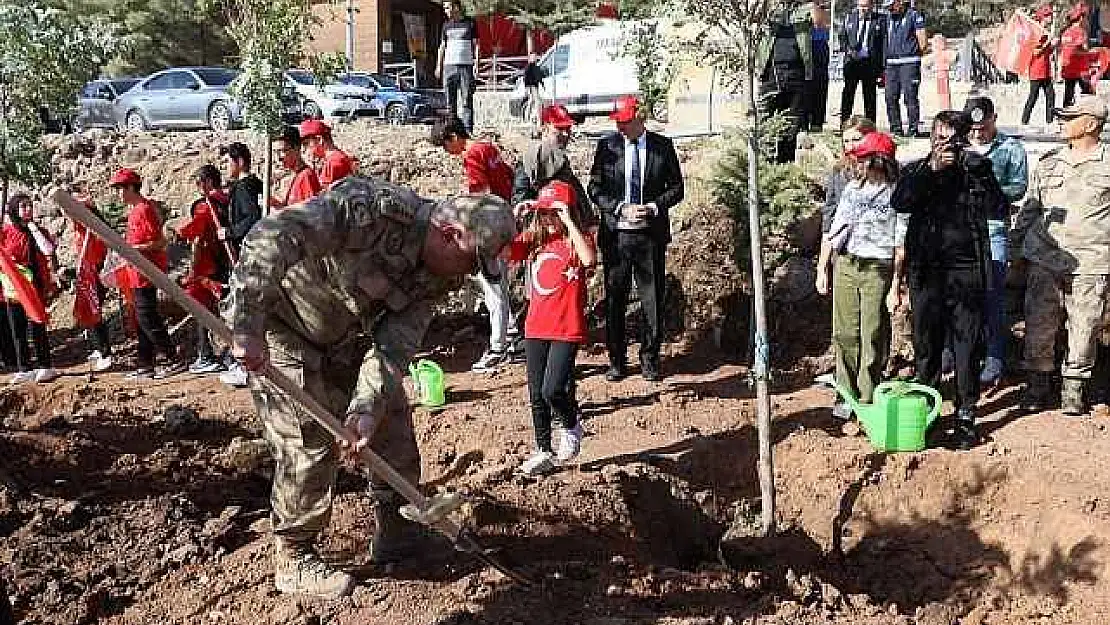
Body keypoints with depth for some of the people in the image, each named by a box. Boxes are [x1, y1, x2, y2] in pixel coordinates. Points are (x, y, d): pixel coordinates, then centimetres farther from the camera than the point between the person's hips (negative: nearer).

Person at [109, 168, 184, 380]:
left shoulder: (144, 209, -16)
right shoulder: (134, 210, 15)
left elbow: (160, 242, -20)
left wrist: (133, 249, -23)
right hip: (139, 273, 11)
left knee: (148, 319, -9)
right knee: (143, 320, 13)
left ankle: (174, 360, -5)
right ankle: (145, 365, 18)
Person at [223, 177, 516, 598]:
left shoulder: (439, 276, -10)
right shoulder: (377, 209, -35)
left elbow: (396, 343, -15)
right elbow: (273, 235, -42)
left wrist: (368, 405, -31)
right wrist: (248, 327, -48)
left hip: (341, 336, 8)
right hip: (279, 330, -7)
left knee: (392, 421, 8)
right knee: (312, 443, -9)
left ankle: (396, 535, 26)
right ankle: (294, 560, 10)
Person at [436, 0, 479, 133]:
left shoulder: (470, 23, 5)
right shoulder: (447, 25, 15)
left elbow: (475, 44, 6)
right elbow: (442, 46, 18)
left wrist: (476, 62, -5)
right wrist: (438, 65, 12)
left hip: (466, 65, -3)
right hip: (449, 65, 3)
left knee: (466, 99, -7)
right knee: (450, 99, 2)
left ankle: (468, 129, -8)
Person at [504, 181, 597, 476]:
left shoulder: (577, 241, -7)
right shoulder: (532, 240, 6)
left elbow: (589, 259, -31)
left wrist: (568, 222, -28)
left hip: (567, 330, -5)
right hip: (535, 329, 5)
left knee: (552, 390, -13)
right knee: (537, 395, 11)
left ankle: (571, 426, 19)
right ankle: (545, 452, 26)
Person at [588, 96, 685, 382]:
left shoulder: (663, 146, 3)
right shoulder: (606, 146, 4)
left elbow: (676, 188, 7)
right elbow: (595, 189, 3)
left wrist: (653, 207, -10)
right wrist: (621, 208, -12)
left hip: (651, 233, 0)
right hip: (616, 233, 0)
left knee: (653, 298, 4)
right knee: (614, 298, 4)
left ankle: (650, 359, 17)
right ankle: (616, 361, 15)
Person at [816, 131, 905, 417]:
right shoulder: (852, 188, 12)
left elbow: (902, 245, -7)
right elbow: (832, 232, 16)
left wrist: (896, 286, -11)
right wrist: (822, 270, 12)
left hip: (877, 270, -5)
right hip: (844, 266, 5)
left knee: (873, 338, -1)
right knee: (845, 334, 7)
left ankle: (868, 399, 9)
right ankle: (848, 393, 19)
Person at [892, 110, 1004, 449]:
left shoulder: (977, 168, 6)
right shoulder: (917, 170, 7)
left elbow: (996, 208, -9)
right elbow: (899, 203, -13)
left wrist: (974, 169, -18)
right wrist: (933, 168, -19)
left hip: (967, 272, -1)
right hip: (926, 272, 1)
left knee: (967, 347, 2)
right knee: (926, 345, 10)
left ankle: (965, 415, 11)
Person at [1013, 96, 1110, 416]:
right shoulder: (1048, 162, 13)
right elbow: (1030, 206, 20)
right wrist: (1016, 241, 18)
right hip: (1044, 259, 3)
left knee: (1084, 329, 2)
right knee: (1039, 326, 4)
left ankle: (1074, 388, 19)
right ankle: (1039, 383, 19)